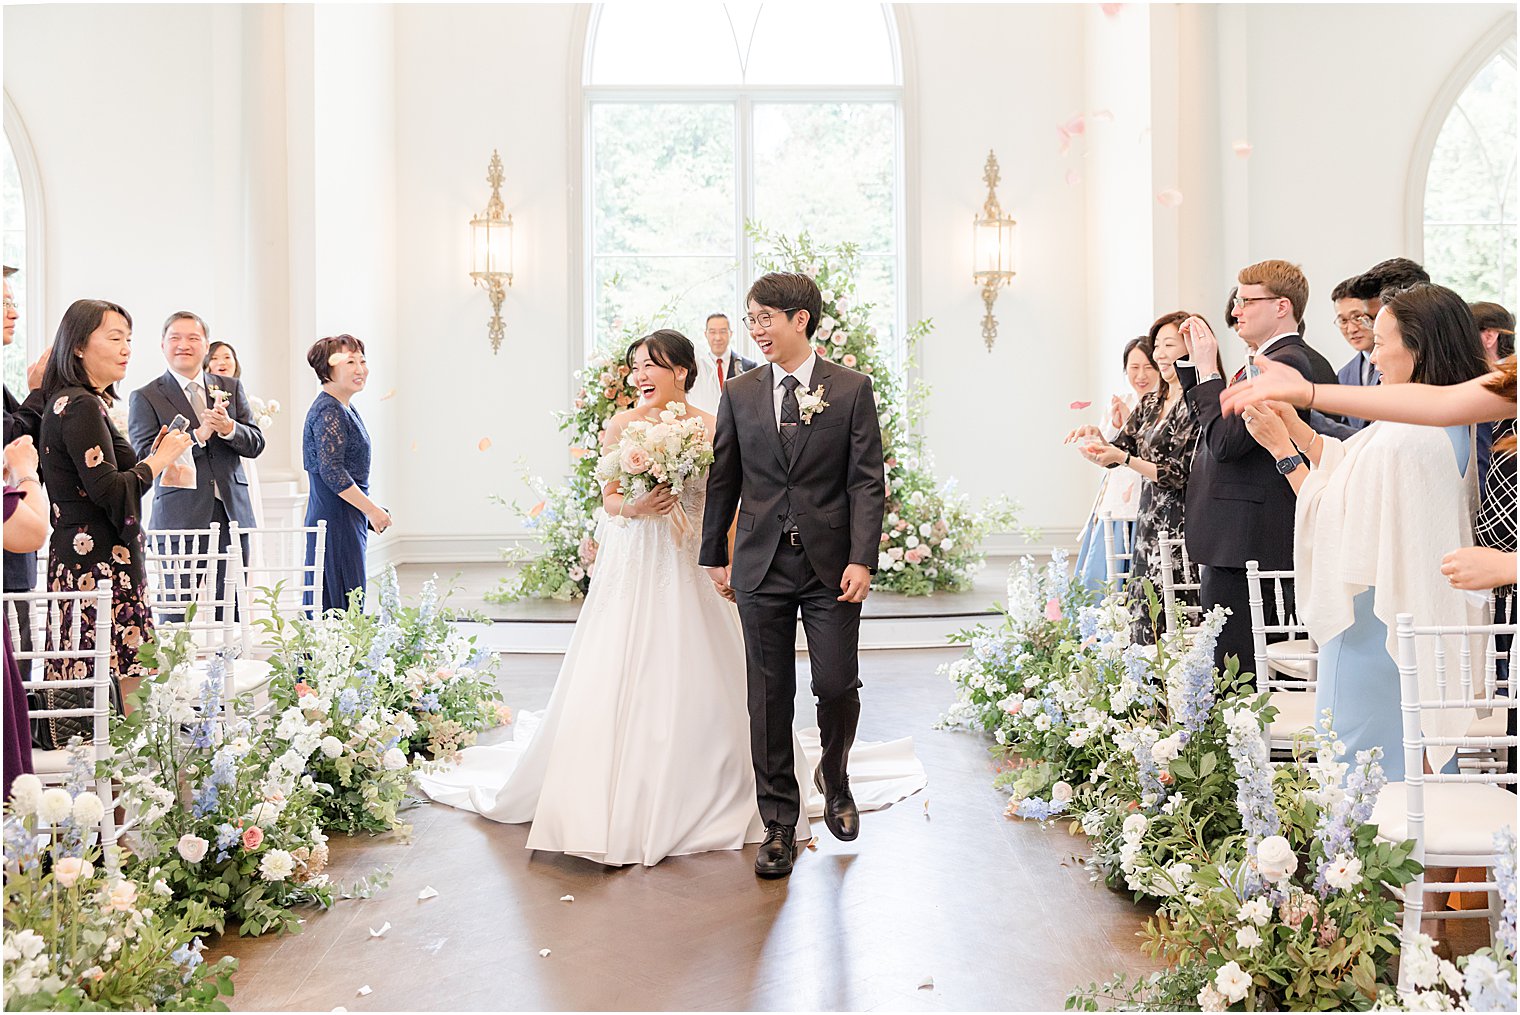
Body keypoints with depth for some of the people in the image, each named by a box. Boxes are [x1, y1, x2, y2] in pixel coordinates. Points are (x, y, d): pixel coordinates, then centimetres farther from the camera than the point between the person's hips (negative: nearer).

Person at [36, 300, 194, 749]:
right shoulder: (81, 406, -11)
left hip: (79, 561, 10)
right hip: (99, 565, -10)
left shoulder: (71, 403, 19)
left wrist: (152, 457, 15)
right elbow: (109, 493, -17)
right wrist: (159, 460, -5)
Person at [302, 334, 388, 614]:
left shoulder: (346, 410, 17)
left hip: (348, 520, 10)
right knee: (341, 609, -8)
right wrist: (372, 509, -18)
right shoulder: (328, 411, -14)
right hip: (336, 520, -10)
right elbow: (331, 471, -22)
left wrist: (369, 511, 18)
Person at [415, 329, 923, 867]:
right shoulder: (621, 424, 3)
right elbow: (608, 499, 6)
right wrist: (635, 507, -15)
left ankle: (692, 797, 19)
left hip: (689, 566, -1)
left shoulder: (709, 427, -1)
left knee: (688, 680, 2)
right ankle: (616, 799, 14)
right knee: (619, 678, 0)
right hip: (632, 566, 1)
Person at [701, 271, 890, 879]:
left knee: (836, 684, -1)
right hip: (761, 565, 2)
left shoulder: (851, 389, 1)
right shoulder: (739, 395, 8)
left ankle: (834, 777, 32)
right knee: (769, 698, 5)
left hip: (831, 564, -2)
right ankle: (779, 825, 17)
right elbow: (723, 481, 12)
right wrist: (714, 555, 12)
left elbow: (867, 481, -3)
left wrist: (862, 559, -11)